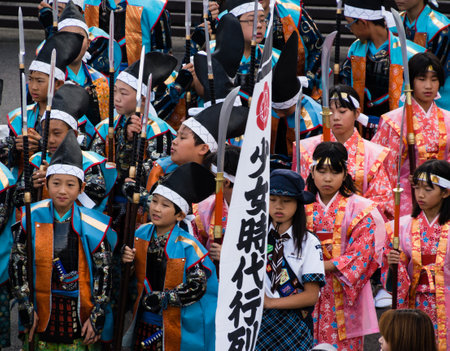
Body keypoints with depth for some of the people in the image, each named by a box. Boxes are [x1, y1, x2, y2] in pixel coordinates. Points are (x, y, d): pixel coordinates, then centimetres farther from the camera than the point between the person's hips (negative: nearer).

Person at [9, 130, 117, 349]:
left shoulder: (93, 226, -5)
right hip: (42, 314, 1)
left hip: (81, 314, -1)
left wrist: (97, 318, -6)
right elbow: (17, 266, 0)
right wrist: (27, 310, -5)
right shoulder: (32, 220, -2)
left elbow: (104, 274, -2)